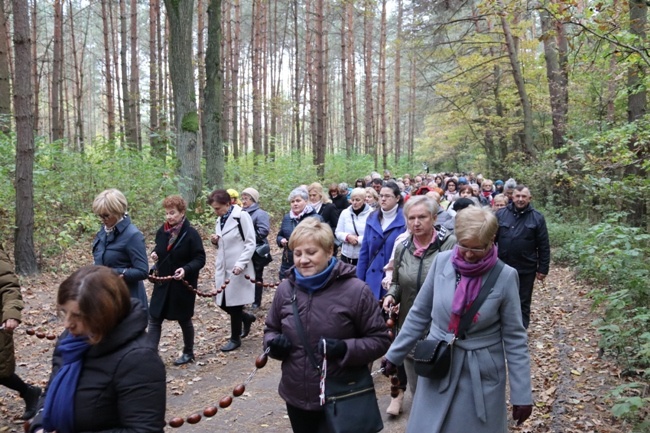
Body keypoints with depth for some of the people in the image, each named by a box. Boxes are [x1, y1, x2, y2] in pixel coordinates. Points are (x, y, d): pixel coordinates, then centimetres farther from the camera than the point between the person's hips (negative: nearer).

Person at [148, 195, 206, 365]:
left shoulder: (191, 233, -16)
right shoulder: (162, 231, 0)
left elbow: (200, 259, -16)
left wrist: (186, 269, -32)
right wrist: (155, 253, -4)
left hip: (183, 285, -5)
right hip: (163, 284, 5)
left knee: (184, 320, 12)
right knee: (154, 319, 1)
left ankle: (188, 352, 32)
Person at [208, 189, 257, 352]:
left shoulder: (242, 216, -13)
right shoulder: (220, 220, 10)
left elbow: (251, 243, -15)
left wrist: (241, 264, -23)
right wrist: (215, 241, -2)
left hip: (237, 269, -8)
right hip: (223, 268, 8)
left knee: (234, 304, 2)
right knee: (223, 303, 11)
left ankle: (235, 339, 19)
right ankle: (247, 317, 36)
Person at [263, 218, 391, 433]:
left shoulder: (355, 290, -13)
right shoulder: (285, 289, 0)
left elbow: (379, 339, -9)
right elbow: (271, 330, 14)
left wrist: (345, 348, -24)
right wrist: (273, 343, -8)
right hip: (296, 397, 5)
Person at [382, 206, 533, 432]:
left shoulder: (504, 277, -14)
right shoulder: (441, 262, -8)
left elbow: (514, 337, -8)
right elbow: (419, 314, 2)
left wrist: (522, 393, -7)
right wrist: (395, 354, 5)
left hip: (481, 376, -2)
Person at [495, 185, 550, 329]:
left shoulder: (537, 218, -3)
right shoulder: (501, 214, 0)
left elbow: (544, 246, -1)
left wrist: (543, 268, -3)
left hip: (526, 269, -1)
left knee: (523, 303, 10)